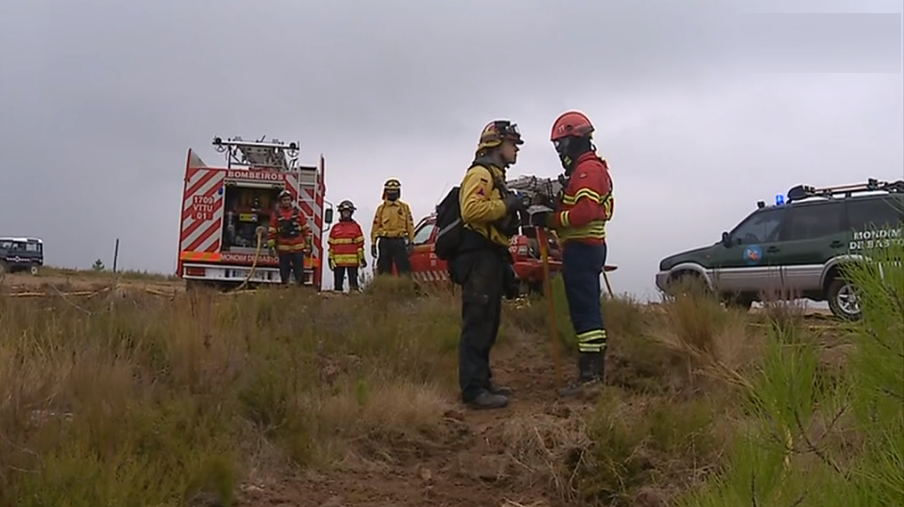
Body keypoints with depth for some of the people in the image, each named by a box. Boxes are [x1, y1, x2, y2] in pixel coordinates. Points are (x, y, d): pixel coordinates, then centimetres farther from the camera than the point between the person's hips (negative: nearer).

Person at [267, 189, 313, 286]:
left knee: (300, 272, 2)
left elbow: (306, 229, 7)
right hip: (283, 249, 0)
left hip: (298, 248, 0)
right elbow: (271, 232, 1)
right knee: (284, 272, 7)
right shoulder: (276, 214, 1)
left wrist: (308, 244, 4)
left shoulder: (298, 212, 4)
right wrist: (271, 246, -2)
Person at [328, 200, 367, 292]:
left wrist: (362, 258, 1)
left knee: (353, 283, -1)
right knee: (338, 283, 6)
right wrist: (331, 258, 8)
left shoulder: (356, 227, 6)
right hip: (338, 261, 2)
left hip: (352, 260, -2)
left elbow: (360, 244, 5)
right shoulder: (335, 228, 10)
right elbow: (331, 245, 12)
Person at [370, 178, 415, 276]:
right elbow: (375, 226, 6)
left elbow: (410, 225, 6)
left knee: (404, 269, -5)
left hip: (399, 241, -1)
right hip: (385, 242, 1)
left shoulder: (404, 207, 9)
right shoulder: (381, 208, 9)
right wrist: (373, 244, 1)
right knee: (384, 271, 5)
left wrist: (410, 242, -1)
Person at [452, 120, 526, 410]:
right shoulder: (481, 173, -8)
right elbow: (471, 209, -25)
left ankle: (482, 381, 21)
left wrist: (513, 213, 12)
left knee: (488, 325, 13)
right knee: (477, 324, -11)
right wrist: (506, 205, -17)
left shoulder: (495, 176, 25)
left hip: (490, 259, 11)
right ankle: (473, 390, -10)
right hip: (479, 259, -11)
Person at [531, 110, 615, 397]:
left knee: (584, 310, -11)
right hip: (588, 246, 11)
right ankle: (596, 370, 18)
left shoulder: (587, 169, -12)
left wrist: (550, 220, -15)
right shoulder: (590, 168, 22)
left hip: (581, 247, -11)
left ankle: (589, 374, -10)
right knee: (590, 309, 12)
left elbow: (584, 212, -23)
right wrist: (553, 213, 8)